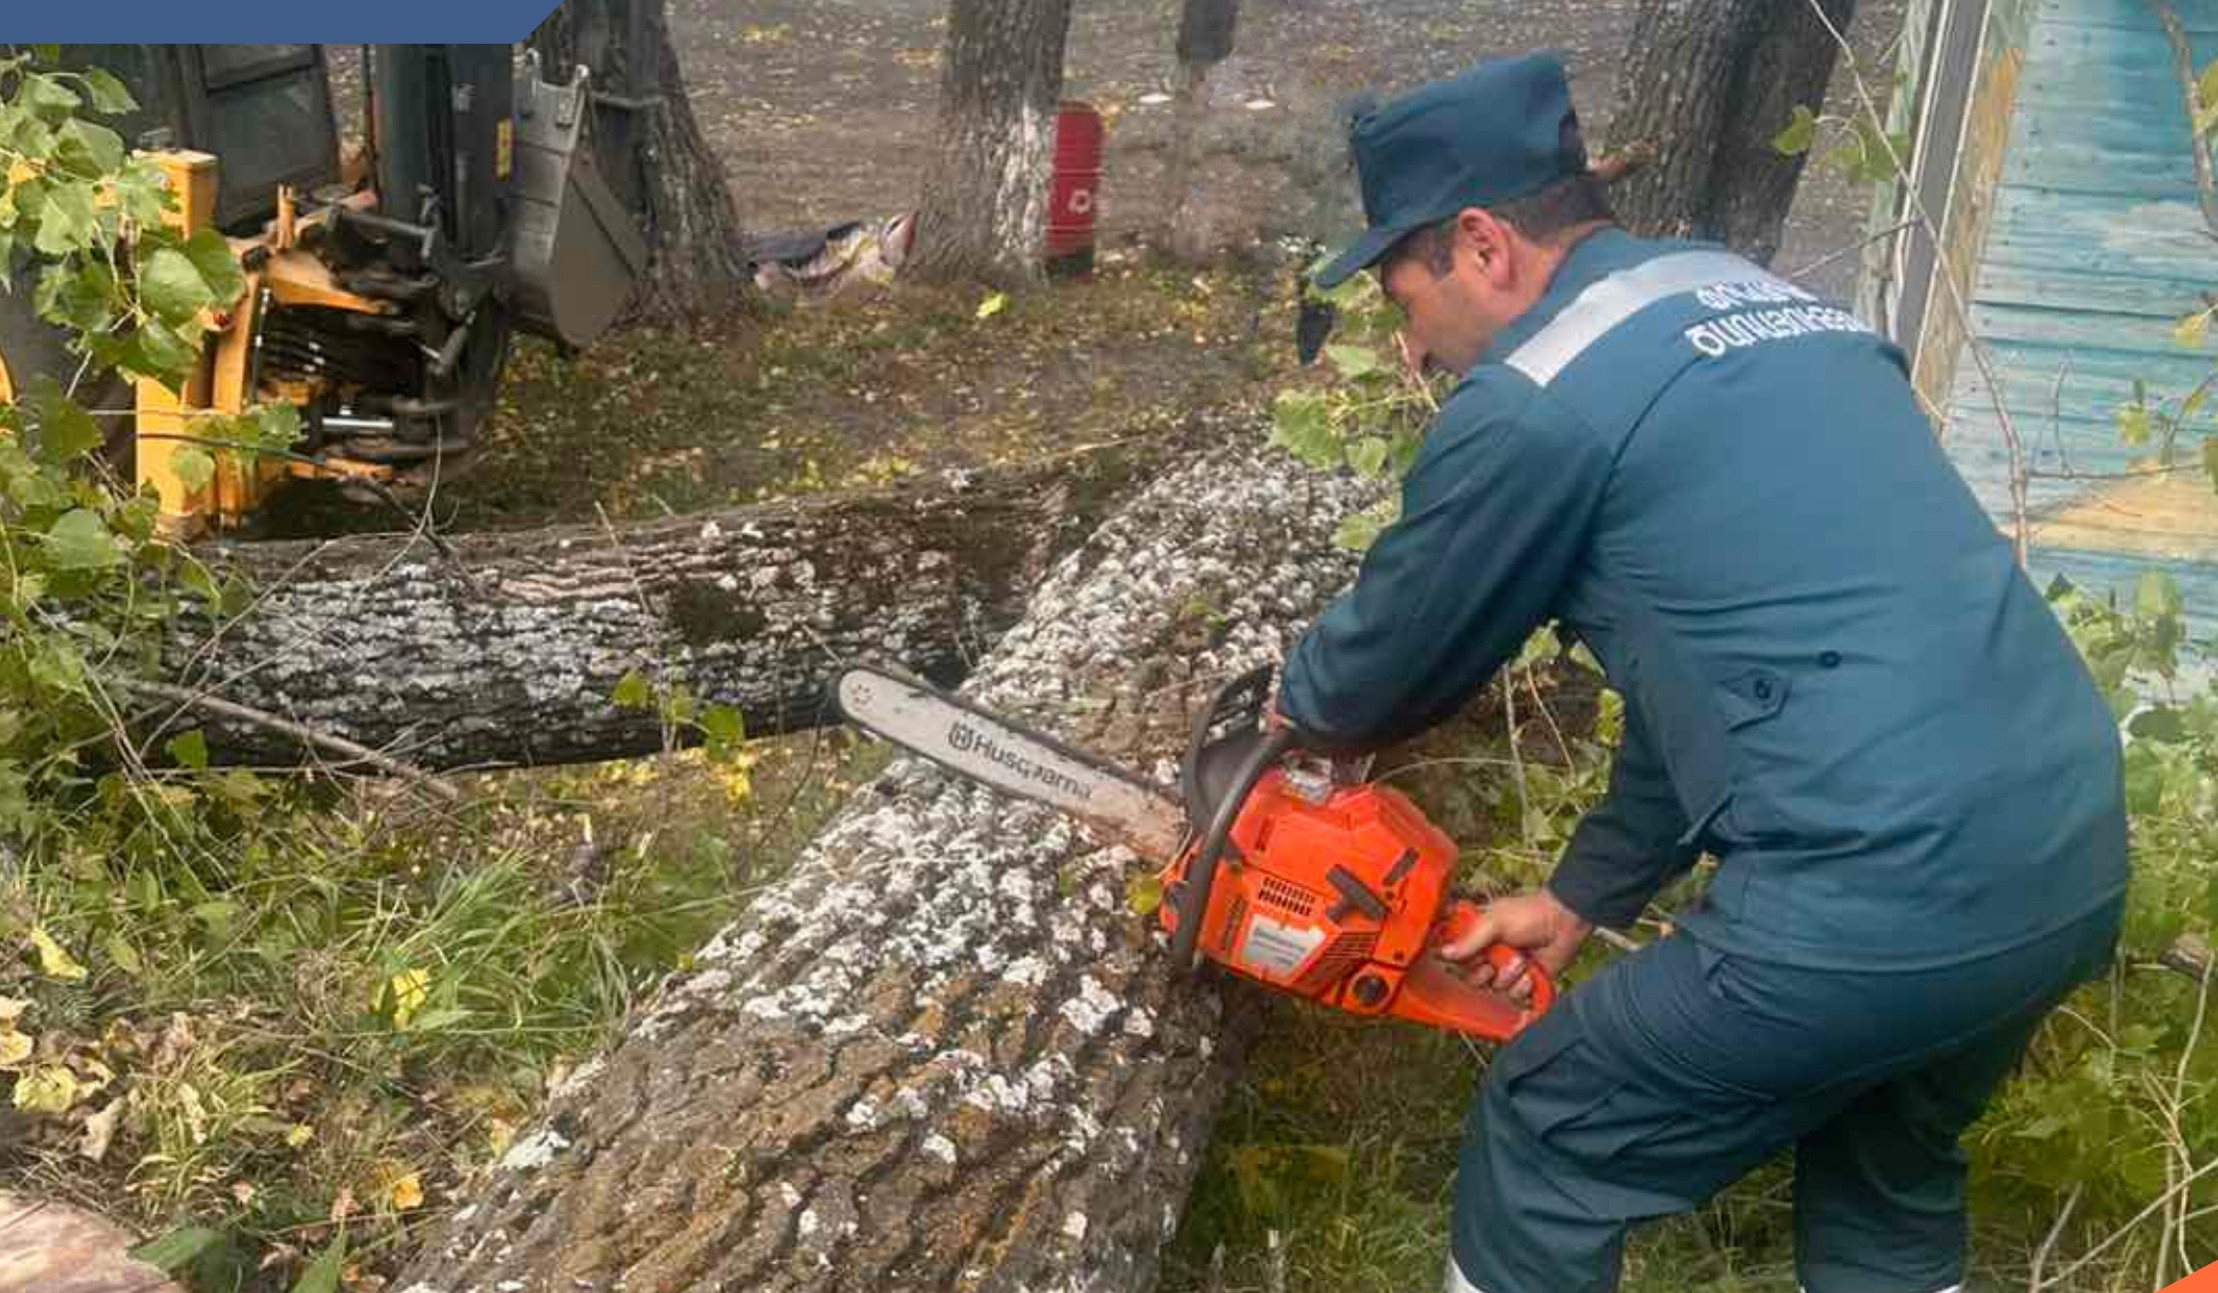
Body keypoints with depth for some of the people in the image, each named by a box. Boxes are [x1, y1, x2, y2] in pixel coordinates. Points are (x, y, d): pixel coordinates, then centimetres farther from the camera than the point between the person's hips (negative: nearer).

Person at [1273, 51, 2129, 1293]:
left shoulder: (1533, 399, -9)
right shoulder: (1761, 303, 18)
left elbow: (1398, 650, 7)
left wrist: (1299, 702, 31)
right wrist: (1587, 894, 28)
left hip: (1884, 898, -8)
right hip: (2073, 854, 9)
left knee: (1548, 1140, 14)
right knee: (1890, 1181, 32)